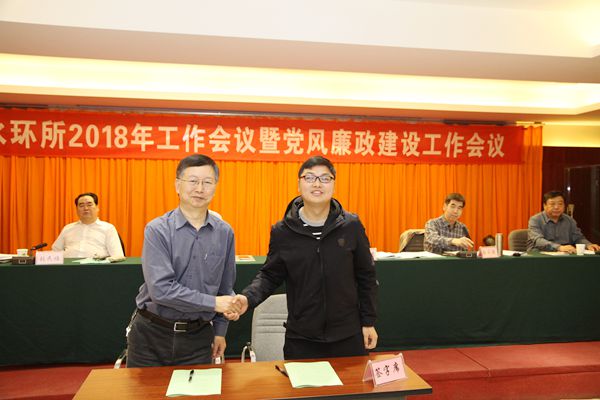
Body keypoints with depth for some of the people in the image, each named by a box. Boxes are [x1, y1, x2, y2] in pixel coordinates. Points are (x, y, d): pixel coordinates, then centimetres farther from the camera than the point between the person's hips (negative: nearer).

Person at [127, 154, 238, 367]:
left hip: (197, 336, 2)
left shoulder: (224, 232, -1)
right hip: (152, 334, -2)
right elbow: (161, 289, -21)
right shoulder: (157, 230, -11)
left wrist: (220, 330, 11)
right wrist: (212, 303, -20)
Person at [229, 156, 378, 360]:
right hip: (300, 338, 0)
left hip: (348, 336, 1)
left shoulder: (351, 226, -4)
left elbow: (365, 276, 3)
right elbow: (270, 276, 4)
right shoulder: (282, 231, -4)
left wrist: (369, 322, 5)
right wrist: (247, 298, -15)